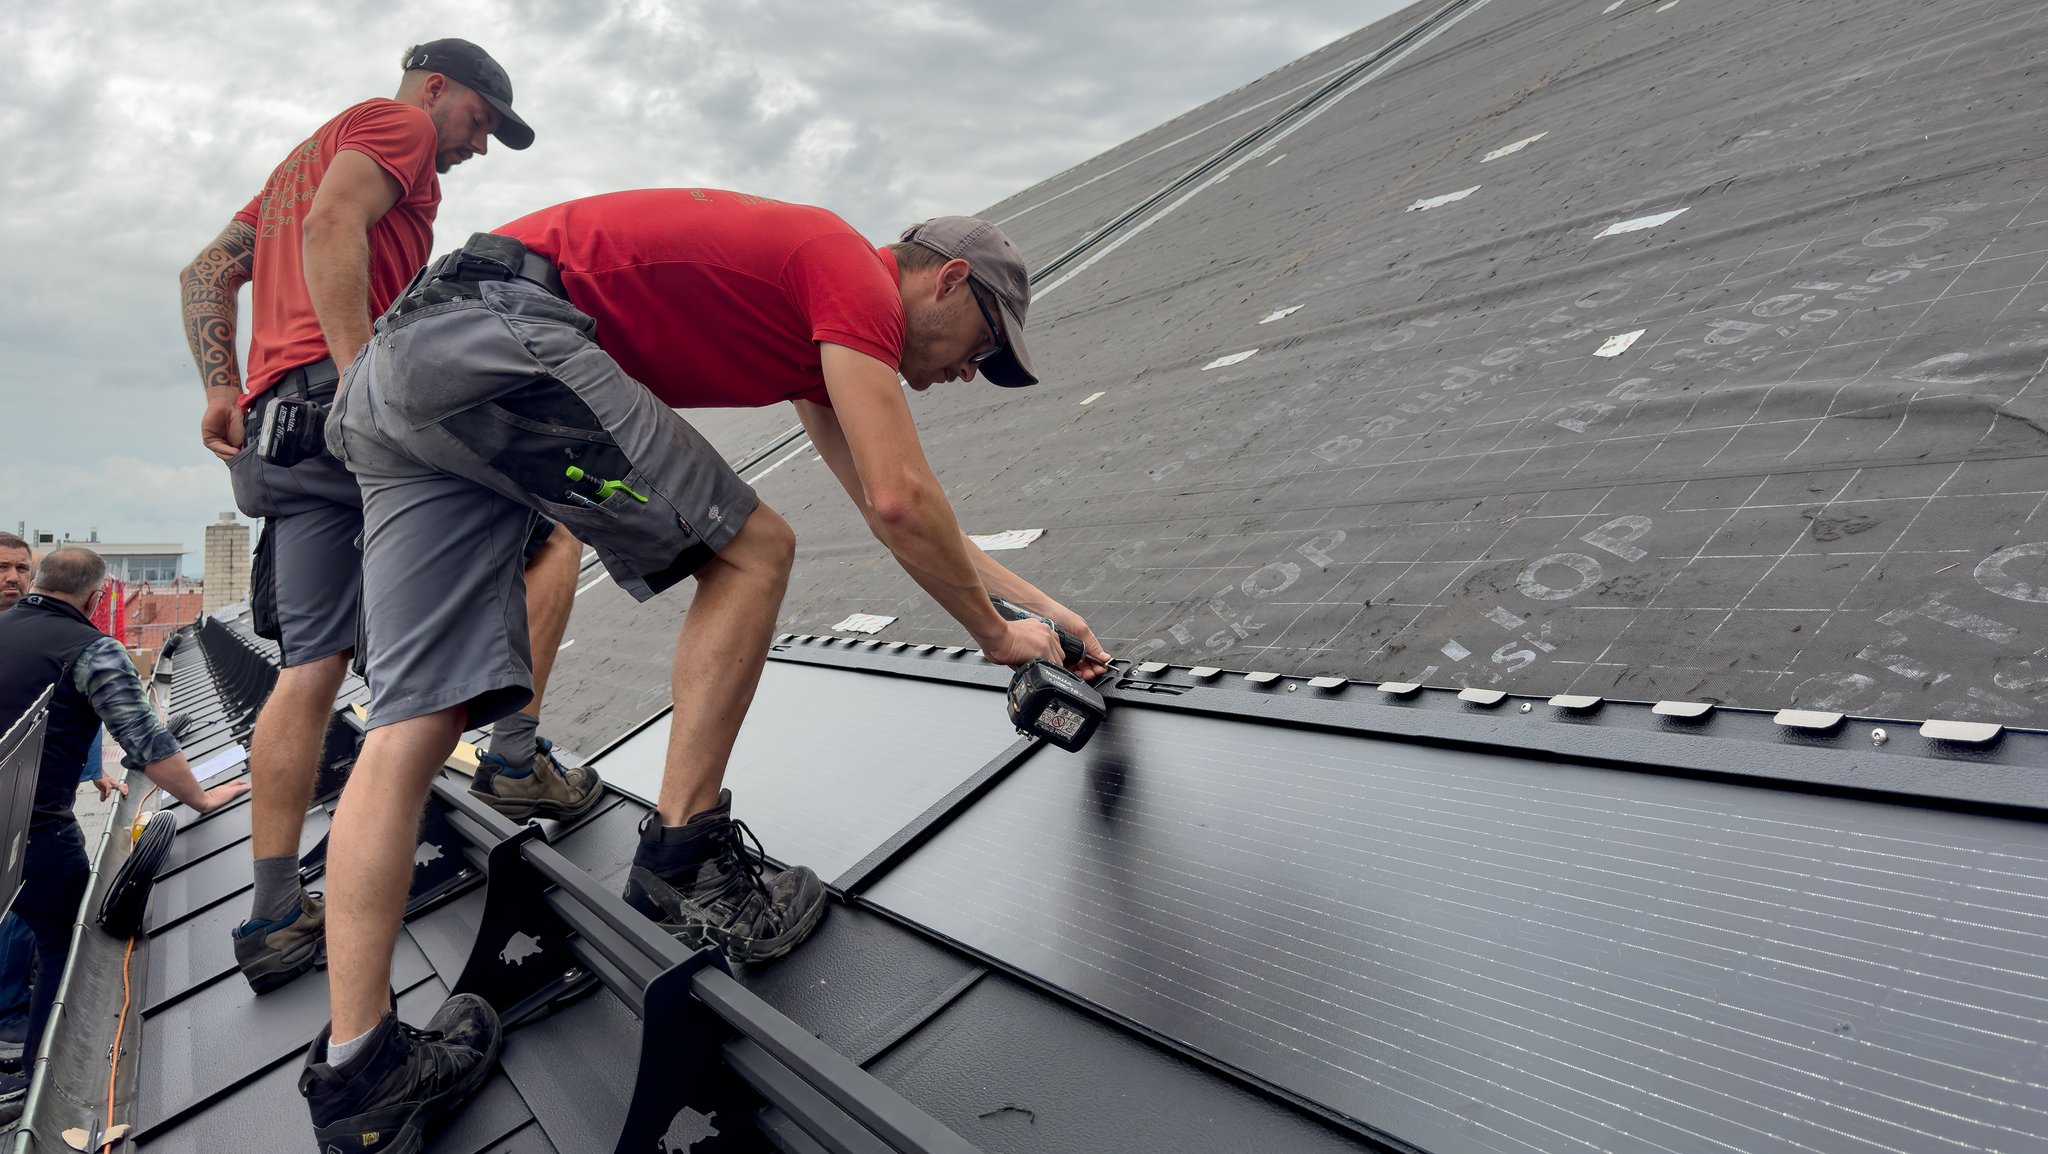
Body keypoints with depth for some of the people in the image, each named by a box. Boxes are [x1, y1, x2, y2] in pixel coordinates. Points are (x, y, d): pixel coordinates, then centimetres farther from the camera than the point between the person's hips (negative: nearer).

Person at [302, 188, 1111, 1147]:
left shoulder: (817, 312, 27)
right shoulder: (856, 274, 0)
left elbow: (889, 505, 32)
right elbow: (901, 502, -9)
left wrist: (1036, 603, 35)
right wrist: (995, 633, 7)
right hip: (497, 333, -10)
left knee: (416, 718, 2)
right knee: (749, 552, -1)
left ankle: (356, 1065, 3)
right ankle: (682, 859, 1)